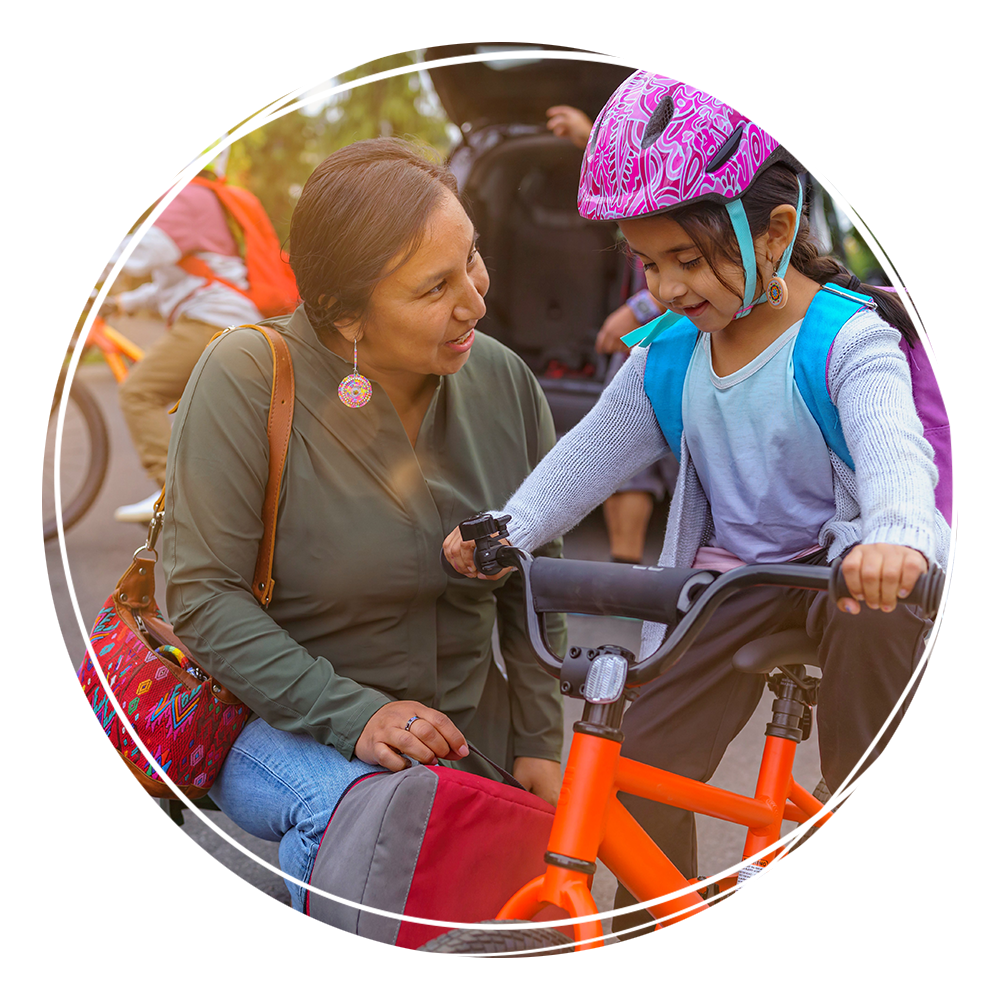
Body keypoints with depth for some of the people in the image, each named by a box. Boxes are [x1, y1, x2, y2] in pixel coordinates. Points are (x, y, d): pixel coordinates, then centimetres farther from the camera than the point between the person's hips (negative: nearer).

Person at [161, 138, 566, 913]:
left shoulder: (504, 380, -4)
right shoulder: (246, 378, -17)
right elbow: (205, 594, -18)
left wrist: (537, 744, 3)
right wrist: (353, 717, -26)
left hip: (462, 738, 5)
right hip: (278, 727, -4)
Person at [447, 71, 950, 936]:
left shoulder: (849, 339, -18)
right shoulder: (668, 354, -1)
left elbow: (892, 448, -36)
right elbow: (592, 454, -1)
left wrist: (893, 539, -58)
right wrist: (507, 529, -18)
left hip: (838, 565, -4)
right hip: (729, 575, 5)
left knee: (872, 616, -39)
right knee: (642, 761, -6)